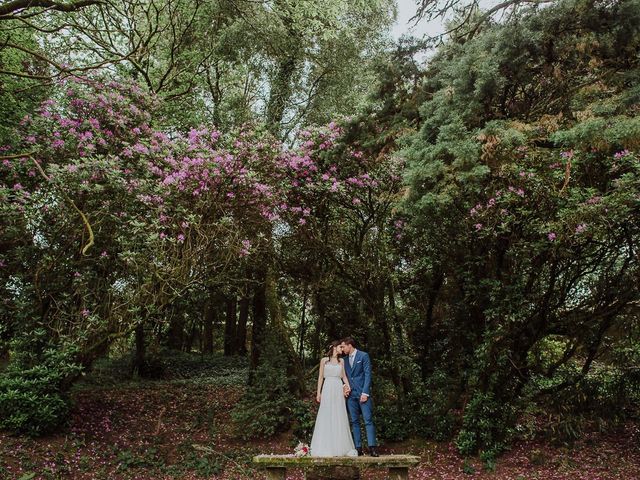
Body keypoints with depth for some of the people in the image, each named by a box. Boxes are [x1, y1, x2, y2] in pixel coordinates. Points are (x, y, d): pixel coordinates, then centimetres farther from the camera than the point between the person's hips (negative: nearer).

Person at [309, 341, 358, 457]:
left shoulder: (341, 361, 13)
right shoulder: (324, 360, 3)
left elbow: (344, 375, 14)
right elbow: (321, 377, 3)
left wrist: (348, 386, -4)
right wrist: (319, 393, -1)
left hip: (339, 390, 3)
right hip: (328, 390, -3)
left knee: (340, 418, 3)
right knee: (326, 417, -2)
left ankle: (341, 447, 10)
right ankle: (325, 447, 4)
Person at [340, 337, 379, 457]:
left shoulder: (363, 356, -1)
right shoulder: (345, 359, 16)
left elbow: (367, 374, -7)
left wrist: (365, 393, -13)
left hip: (363, 393, -5)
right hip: (351, 394, 5)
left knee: (368, 420, -8)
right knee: (354, 421, 4)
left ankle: (372, 447, -8)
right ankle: (358, 447, 6)